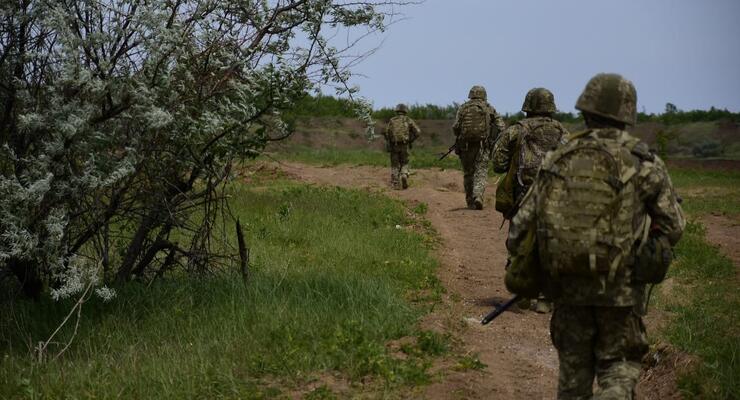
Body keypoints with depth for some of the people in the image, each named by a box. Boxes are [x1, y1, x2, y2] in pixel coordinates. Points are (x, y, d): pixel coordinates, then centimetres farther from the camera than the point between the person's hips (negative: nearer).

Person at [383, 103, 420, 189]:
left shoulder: (392, 121, 6)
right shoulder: (408, 120, 6)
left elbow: (387, 133, -6)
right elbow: (418, 132, -2)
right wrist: (410, 140, 12)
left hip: (394, 146, 0)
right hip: (405, 146, 0)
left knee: (395, 165, 11)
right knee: (404, 164, 15)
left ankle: (395, 184, 4)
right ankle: (404, 175, -13)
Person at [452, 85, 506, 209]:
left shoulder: (463, 108, 4)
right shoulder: (488, 108, 4)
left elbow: (455, 128, -3)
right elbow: (501, 127, 0)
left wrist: (459, 137, 17)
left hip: (465, 146, 1)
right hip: (482, 146, -1)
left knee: (468, 174, 13)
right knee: (481, 173, -2)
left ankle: (470, 202, 17)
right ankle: (478, 196, -25)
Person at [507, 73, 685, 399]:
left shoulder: (558, 159, 1)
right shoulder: (644, 164, -6)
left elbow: (522, 223, 0)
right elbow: (673, 227, 0)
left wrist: (521, 263, 16)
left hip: (567, 284, 2)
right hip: (621, 287, -2)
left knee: (573, 366, 17)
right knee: (618, 365, 11)